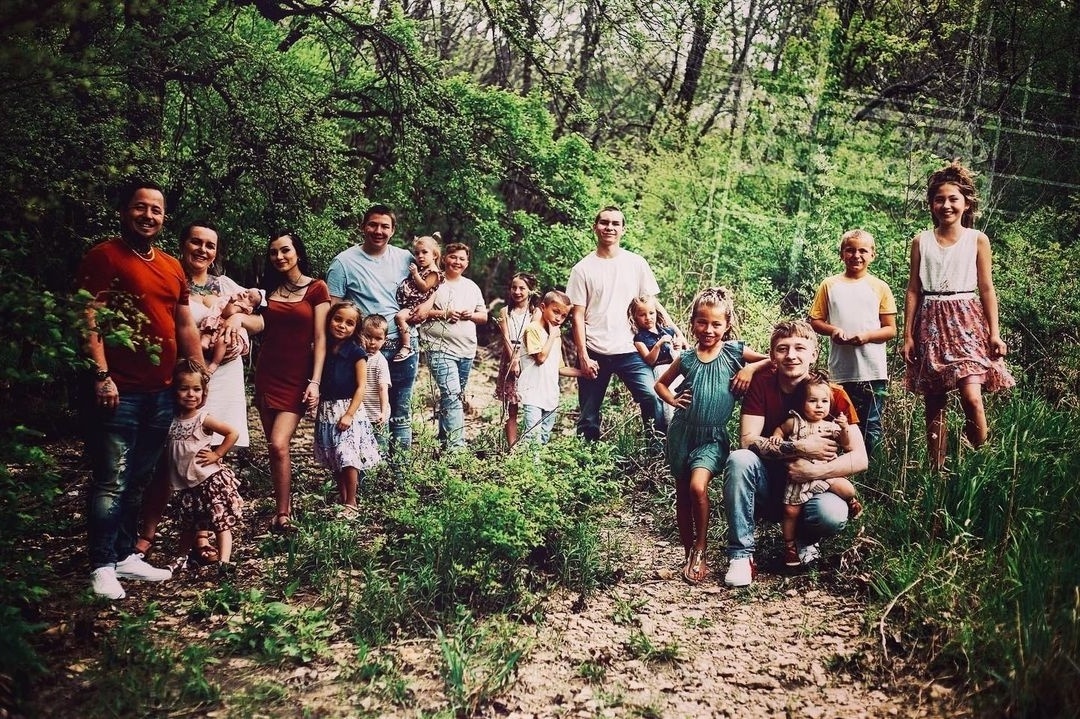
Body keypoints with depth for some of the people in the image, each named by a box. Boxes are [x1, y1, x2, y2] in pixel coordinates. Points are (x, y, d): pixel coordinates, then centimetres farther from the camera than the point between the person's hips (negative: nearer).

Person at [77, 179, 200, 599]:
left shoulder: (172, 268, 16)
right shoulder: (104, 257, -4)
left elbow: (185, 327, 21)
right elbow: (89, 319, -11)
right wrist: (101, 375, -19)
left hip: (162, 392, 7)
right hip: (119, 391, -7)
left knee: (138, 481, 14)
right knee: (111, 482, -4)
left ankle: (125, 555, 23)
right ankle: (102, 567, 5)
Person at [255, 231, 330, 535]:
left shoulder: (316, 288, -2)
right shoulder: (268, 288, 12)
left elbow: (320, 338, -6)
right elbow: (262, 327, 12)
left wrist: (315, 382, -13)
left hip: (297, 376, -5)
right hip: (267, 373, 5)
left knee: (279, 444, -16)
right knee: (275, 446, 6)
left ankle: (282, 516, -6)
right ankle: (285, 505, 18)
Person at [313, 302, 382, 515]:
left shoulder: (356, 353, -9)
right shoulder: (323, 350, 6)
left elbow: (361, 386, -11)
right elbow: (318, 381, 14)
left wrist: (349, 414, -16)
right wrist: (314, 402, 1)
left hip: (348, 409, -5)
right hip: (326, 410, 5)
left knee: (347, 457, -10)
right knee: (334, 459, 13)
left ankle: (351, 503, 1)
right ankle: (341, 498, 26)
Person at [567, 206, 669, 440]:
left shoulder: (637, 263, 6)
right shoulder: (583, 268, 4)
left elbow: (652, 304, 9)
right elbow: (578, 315, 1)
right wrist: (583, 357, -6)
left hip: (629, 350, 0)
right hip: (594, 353, 0)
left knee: (653, 399, -17)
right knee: (588, 417, 6)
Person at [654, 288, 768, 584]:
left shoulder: (734, 352, -3)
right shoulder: (686, 358, 1)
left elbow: (772, 360, 3)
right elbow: (660, 383, 15)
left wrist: (750, 368, -12)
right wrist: (672, 400, -3)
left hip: (713, 437, -3)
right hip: (682, 432, 3)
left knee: (698, 486, -23)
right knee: (682, 494, 9)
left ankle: (699, 552, -4)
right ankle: (688, 554, 25)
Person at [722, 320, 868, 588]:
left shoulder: (834, 394, -11)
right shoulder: (762, 382, -10)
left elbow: (859, 458, -16)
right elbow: (748, 440, -18)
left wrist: (815, 470, -30)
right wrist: (799, 448, -28)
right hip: (765, 486, 1)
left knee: (835, 514, -33)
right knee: (739, 460, -31)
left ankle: (802, 541, 4)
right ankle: (741, 554, -20)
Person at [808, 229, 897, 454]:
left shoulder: (880, 287, 4)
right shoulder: (829, 285, 6)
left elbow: (890, 329, 4)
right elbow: (815, 321, 8)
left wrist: (867, 336, -14)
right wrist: (832, 330, -12)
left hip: (873, 371, 0)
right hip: (840, 371, 0)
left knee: (870, 428, 5)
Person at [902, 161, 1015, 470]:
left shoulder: (977, 239, 4)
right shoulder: (921, 241, 6)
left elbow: (987, 289, 5)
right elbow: (913, 290, 6)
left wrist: (994, 333, -1)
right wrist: (907, 335, 2)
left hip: (966, 322, -1)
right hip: (931, 323, 2)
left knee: (972, 397, -18)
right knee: (934, 404, 4)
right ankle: (937, 470, 12)